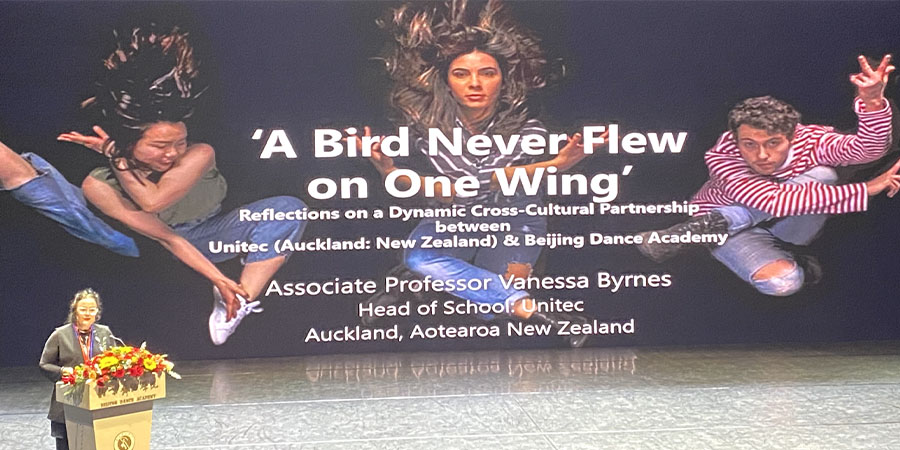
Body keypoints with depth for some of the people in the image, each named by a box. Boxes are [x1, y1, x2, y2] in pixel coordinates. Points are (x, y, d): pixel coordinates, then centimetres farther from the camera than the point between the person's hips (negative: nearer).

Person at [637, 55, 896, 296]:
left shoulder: (810, 140, -22)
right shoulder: (723, 158, -30)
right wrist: (865, 190, -42)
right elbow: (777, 201, -42)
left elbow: (869, 149, -38)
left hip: (791, 229, 5)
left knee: (821, 175, -31)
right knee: (781, 281, -38)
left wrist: (872, 102, -60)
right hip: (736, 227, -5)